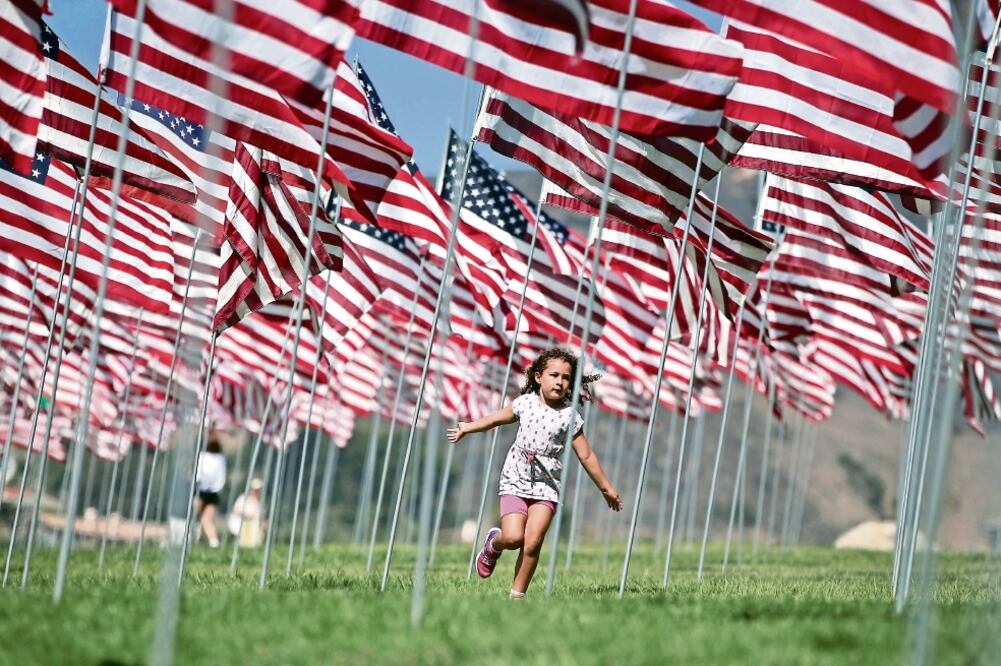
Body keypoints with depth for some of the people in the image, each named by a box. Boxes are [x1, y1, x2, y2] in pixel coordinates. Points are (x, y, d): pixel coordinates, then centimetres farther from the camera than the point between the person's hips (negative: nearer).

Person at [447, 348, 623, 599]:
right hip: (516, 480, 1)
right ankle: (493, 544, 21)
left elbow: (586, 456, 2)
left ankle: (517, 595, 3)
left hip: (546, 486, -1)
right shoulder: (525, 403, 1)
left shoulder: (570, 416, -4)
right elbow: (498, 418, 20)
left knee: (532, 543, -12)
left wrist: (606, 488, 4)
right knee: (513, 538, -15)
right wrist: (466, 428, 29)